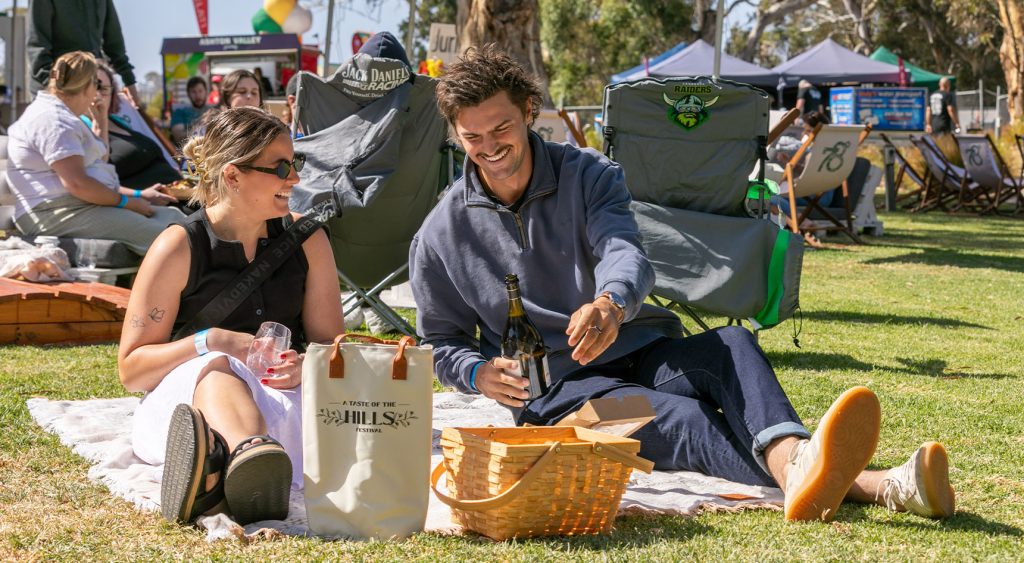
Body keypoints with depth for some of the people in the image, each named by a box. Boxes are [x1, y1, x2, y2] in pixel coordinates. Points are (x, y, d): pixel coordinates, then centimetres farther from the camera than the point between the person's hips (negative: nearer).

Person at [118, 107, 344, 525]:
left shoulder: (305, 238, 10)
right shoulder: (178, 248, -2)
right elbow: (131, 371, -2)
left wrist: (306, 367, -13)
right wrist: (210, 343, -18)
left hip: (278, 395, 3)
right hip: (181, 394, -3)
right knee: (214, 368, -39)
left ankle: (215, 464, -71)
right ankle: (250, 453, -75)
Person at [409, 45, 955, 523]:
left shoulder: (587, 174, 4)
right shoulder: (440, 236, 3)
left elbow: (625, 253, -15)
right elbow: (440, 341, 11)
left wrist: (612, 303, -40)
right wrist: (480, 373, -14)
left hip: (639, 351, 3)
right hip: (555, 387, -3)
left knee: (731, 344, -31)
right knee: (682, 419, -34)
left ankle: (795, 464, -66)